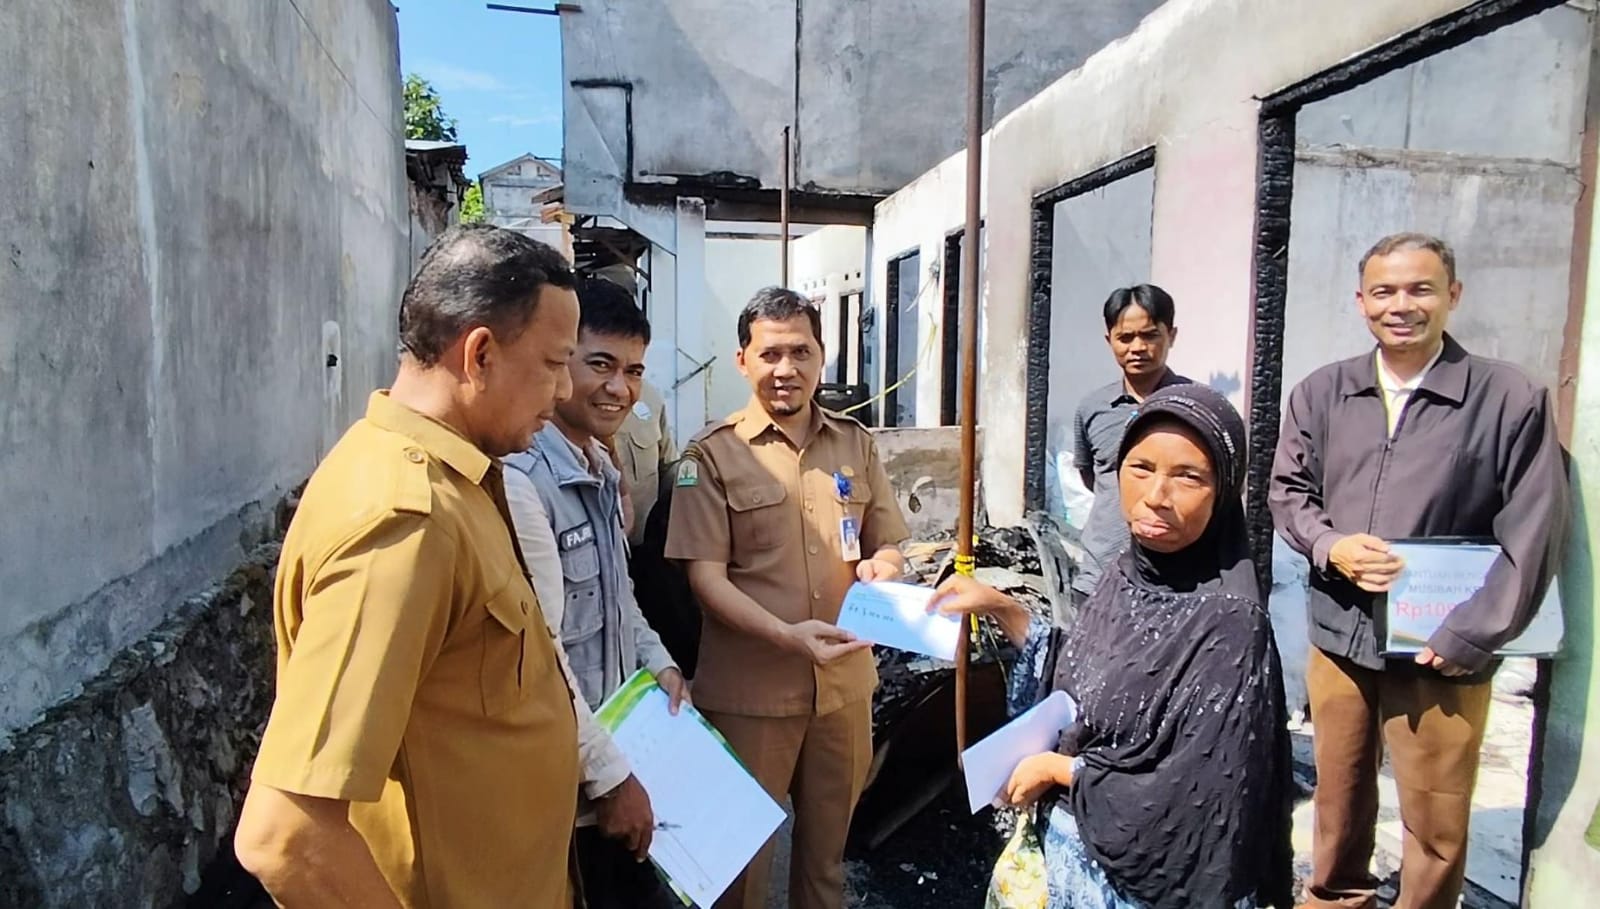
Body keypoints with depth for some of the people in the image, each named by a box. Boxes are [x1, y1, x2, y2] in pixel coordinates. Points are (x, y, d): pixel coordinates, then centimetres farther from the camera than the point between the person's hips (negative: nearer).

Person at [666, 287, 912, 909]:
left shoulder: (856, 444, 5)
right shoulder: (712, 454, -7)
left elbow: (889, 546, 12)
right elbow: (705, 574, -12)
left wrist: (883, 567, -12)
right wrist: (787, 635, -26)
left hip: (845, 682, 4)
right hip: (749, 689, -3)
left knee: (828, 844, 22)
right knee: (743, 853, 14)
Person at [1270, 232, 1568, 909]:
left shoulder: (1511, 399, -8)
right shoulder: (1321, 393, 3)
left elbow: (1531, 539, -9)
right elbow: (1287, 489, 9)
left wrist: (1469, 638, -12)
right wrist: (1331, 546, -11)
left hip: (1442, 651, -3)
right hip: (1338, 637, 3)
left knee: (1436, 825, 11)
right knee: (1339, 800, 21)